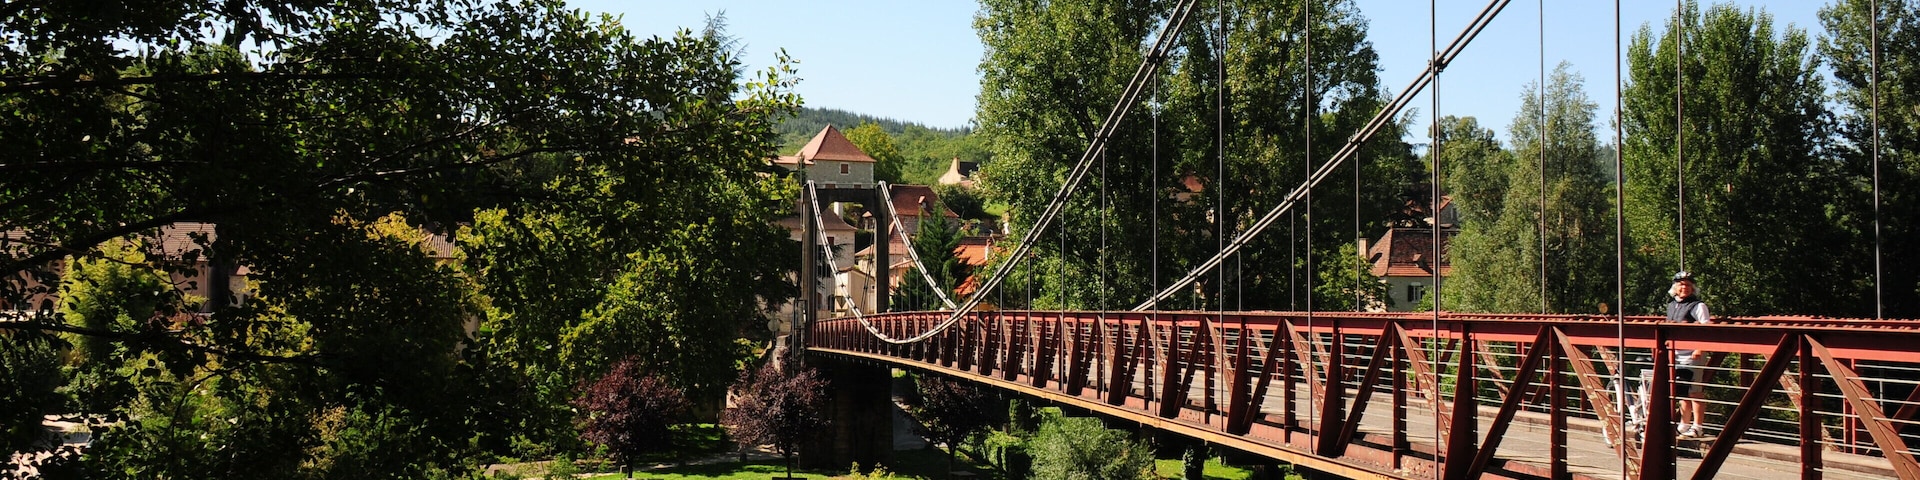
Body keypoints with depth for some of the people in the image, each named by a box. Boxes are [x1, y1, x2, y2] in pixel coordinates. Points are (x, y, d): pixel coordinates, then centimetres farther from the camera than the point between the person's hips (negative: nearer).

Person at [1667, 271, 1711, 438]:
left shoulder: (1698, 306, -5)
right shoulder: (1671, 306, 17)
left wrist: (1699, 349, -24)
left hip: (1691, 356, -7)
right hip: (1674, 356, 7)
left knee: (1695, 393, -5)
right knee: (1681, 393, 13)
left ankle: (1696, 427, -2)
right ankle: (1685, 425, 22)